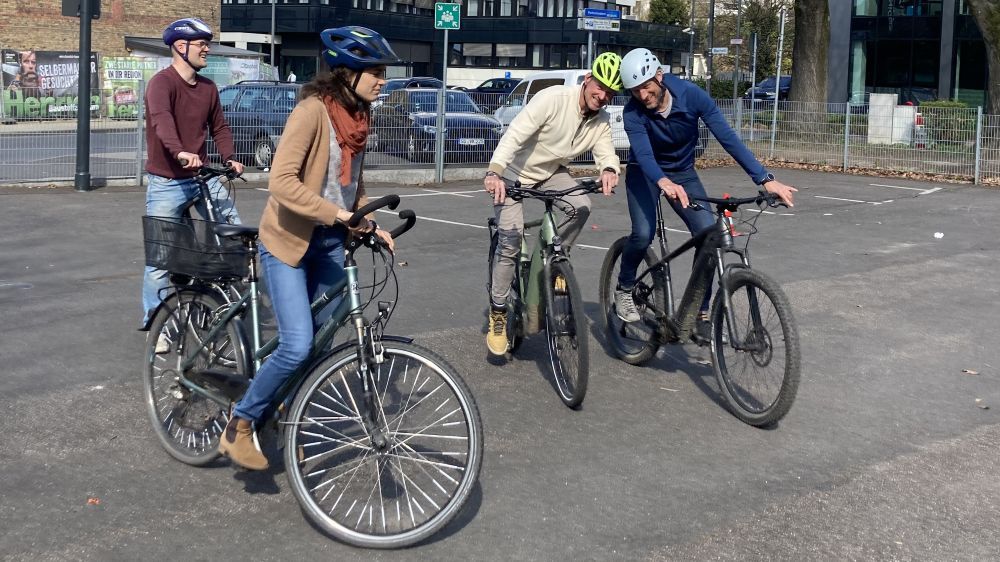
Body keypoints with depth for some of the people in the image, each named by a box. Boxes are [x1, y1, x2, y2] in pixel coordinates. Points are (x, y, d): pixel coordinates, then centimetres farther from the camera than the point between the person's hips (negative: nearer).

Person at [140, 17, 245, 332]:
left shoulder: (208, 88, 6)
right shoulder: (161, 83, -14)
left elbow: (219, 127, 14)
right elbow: (162, 121, -32)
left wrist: (229, 158, -5)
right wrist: (180, 153, -50)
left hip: (203, 176, 6)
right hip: (167, 183, -6)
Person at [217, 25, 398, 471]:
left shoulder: (357, 115, 6)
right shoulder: (313, 109, -19)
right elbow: (281, 181, -27)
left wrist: (369, 224, 4)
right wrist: (335, 213, -30)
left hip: (329, 243, 8)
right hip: (288, 242, -8)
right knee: (297, 347, -16)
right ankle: (239, 426, 5)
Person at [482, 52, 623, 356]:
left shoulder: (601, 121, -9)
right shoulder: (553, 98, -29)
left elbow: (606, 151, -18)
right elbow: (514, 134, -37)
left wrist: (609, 169, -45)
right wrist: (494, 172, -51)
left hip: (551, 172, 5)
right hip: (515, 173, -5)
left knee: (581, 207, -23)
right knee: (511, 242, -13)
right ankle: (497, 315, 1)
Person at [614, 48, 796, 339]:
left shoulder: (691, 96, -24)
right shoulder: (633, 112, -26)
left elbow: (728, 138, -28)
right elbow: (644, 154, -39)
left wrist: (765, 179, -37)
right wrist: (664, 182, -63)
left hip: (683, 173, 2)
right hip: (644, 173, -2)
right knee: (643, 233, -26)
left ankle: (700, 312, -4)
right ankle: (624, 289, 4)